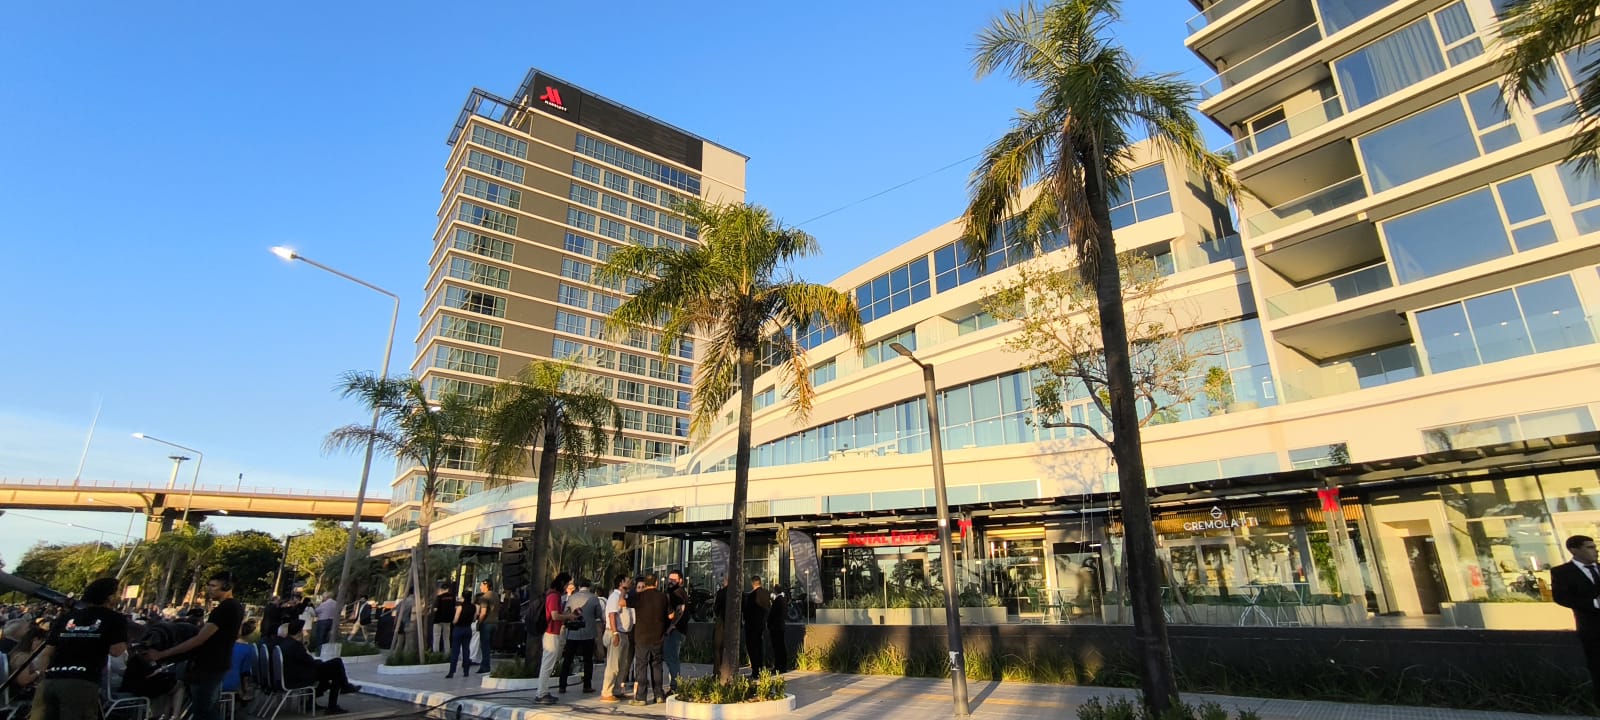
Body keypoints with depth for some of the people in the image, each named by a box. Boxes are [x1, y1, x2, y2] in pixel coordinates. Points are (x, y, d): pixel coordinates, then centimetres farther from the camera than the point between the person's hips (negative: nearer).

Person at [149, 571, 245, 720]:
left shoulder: (224, 609, -21)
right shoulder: (236, 607, 11)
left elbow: (199, 639, -23)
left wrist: (161, 654, -18)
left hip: (208, 667, -10)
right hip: (217, 664, 10)